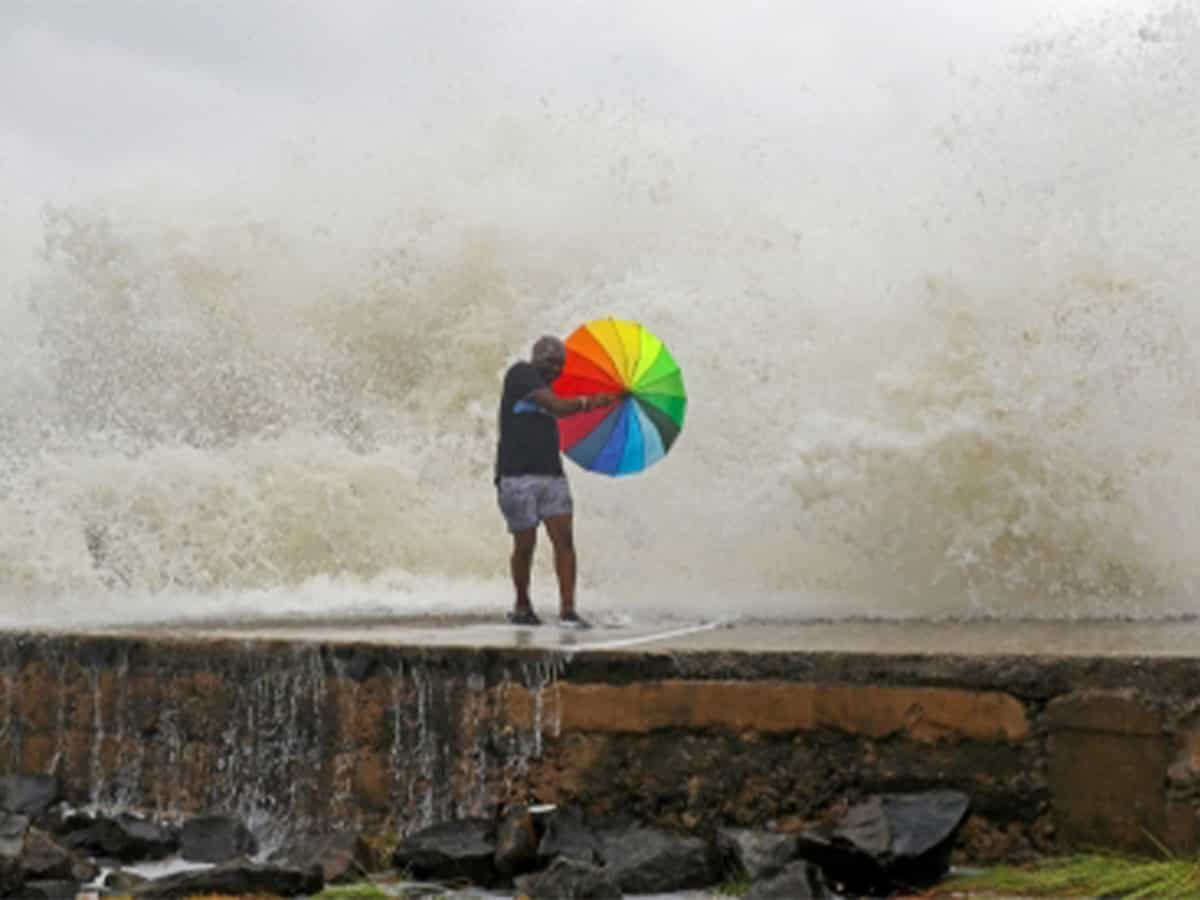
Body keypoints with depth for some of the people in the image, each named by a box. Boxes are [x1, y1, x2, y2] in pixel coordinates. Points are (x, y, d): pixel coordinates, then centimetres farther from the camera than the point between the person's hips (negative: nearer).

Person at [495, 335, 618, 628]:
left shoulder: (542, 390, 20)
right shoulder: (521, 373, -3)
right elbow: (559, 407, -11)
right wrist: (588, 401, 0)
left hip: (552, 475, 7)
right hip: (519, 476, -7)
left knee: (564, 538, -8)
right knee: (525, 545, 1)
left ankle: (567, 609, -9)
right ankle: (522, 606, 21)